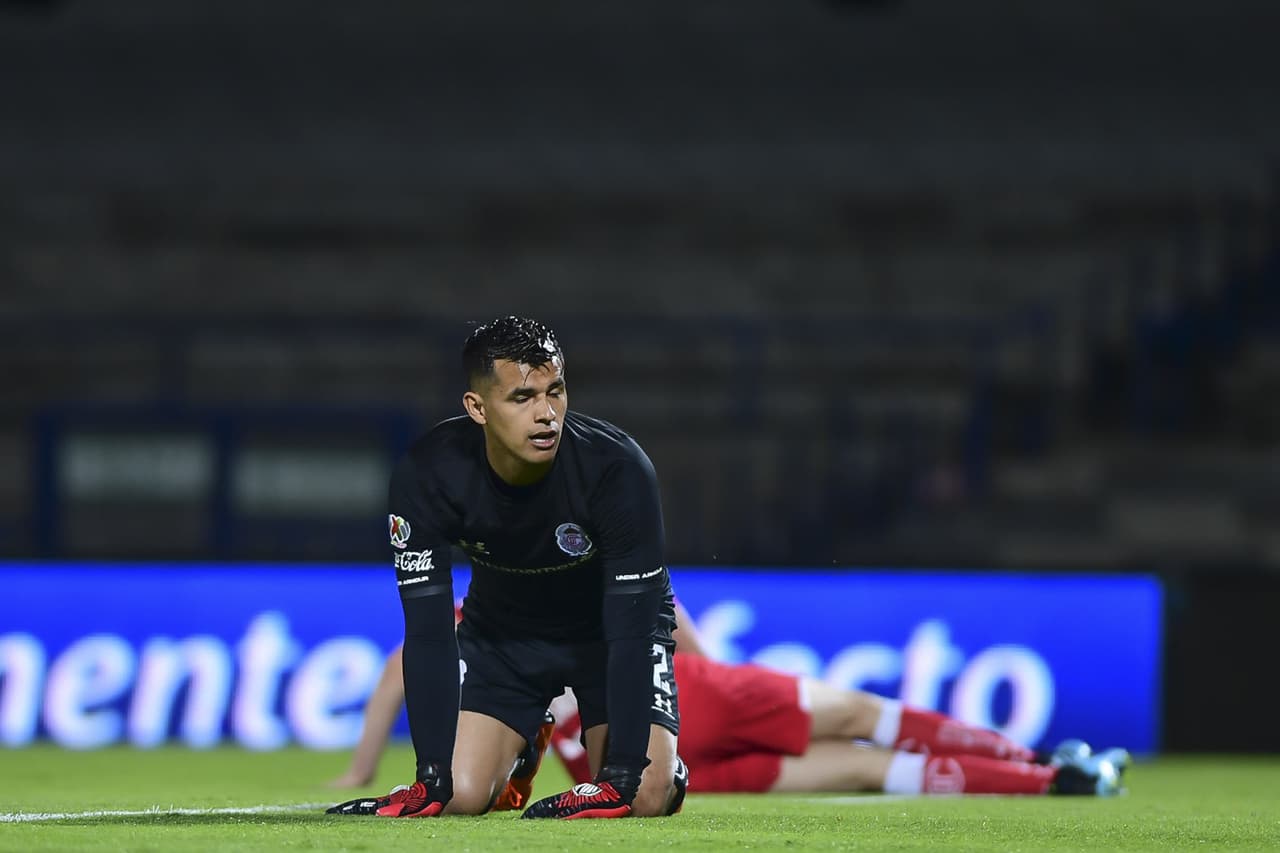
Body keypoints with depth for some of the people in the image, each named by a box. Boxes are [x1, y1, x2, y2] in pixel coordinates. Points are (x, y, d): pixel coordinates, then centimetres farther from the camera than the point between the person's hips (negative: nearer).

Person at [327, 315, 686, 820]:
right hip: (502, 629, 2)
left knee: (645, 793, -23)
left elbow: (630, 627, -32)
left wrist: (624, 775, -37)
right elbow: (427, 632, -24)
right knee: (462, 795, -14)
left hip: (609, 627, -2)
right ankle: (516, 760, 22)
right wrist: (433, 776, -30)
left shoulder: (617, 469, -33)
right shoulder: (428, 475, -28)